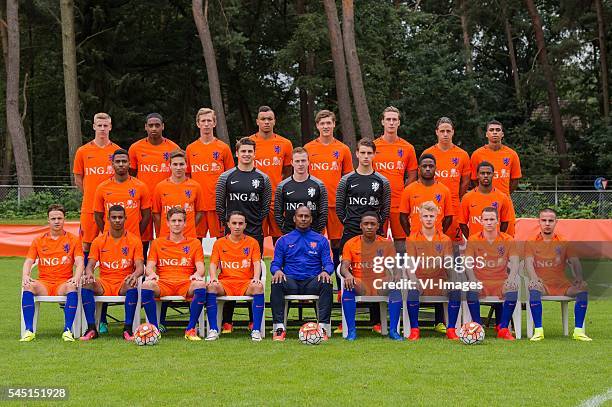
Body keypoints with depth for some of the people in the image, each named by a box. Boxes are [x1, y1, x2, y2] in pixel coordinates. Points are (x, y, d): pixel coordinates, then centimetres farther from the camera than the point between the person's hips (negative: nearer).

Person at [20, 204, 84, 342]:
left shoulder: (73, 240, 10)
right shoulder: (38, 241, 15)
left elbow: (79, 262, 0)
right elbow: (28, 262, 7)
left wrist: (76, 277, -22)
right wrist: (25, 276, -16)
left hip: (63, 283, -2)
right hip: (43, 283, 2)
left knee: (72, 287, -37)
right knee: (28, 287, -31)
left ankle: (67, 330, -37)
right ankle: (29, 331, -34)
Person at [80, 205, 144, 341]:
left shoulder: (134, 240, 5)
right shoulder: (99, 241, 9)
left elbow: (140, 266, -3)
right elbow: (90, 265, 4)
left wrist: (135, 275, -28)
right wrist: (89, 273, -21)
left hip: (123, 284, -2)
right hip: (104, 283, 2)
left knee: (132, 286, -37)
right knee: (86, 285, -30)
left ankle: (128, 329, -33)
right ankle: (91, 329, -28)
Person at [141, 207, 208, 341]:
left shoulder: (194, 243, 18)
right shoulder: (157, 243, 20)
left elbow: (200, 267, 8)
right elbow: (149, 266, 11)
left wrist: (197, 274, -17)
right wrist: (151, 273, -14)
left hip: (186, 283, 0)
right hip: (163, 283, 1)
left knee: (201, 285, -36)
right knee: (147, 285, -34)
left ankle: (190, 329, -26)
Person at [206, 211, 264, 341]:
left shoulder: (252, 242, 12)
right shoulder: (220, 243, 15)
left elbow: (257, 263, 2)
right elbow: (213, 264, 7)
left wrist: (256, 278, -20)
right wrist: (213, 277, -15)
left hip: (246, 283, -1)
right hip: (225, 282, 1)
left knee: (258, 287, -34)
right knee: (211, 286, -32)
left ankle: (256, 330, -32)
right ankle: (213, 329, -29)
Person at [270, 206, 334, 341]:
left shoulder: (321, 240, 16)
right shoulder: (284, 241, 16)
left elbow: (328, 263, 9)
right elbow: (275, 263, 12)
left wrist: (325, 272, -16)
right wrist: (277, 271, -13)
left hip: (312, 282, 0)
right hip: (291, 281, 0)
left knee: (326, 284, -34)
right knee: (276, 283, -34)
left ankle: (323, 327, -35)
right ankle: (279, 327, -33)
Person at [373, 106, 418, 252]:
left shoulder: (407, 148, 6)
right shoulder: (373, 146, 3)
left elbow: (412, 176, 12)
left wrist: (403, 194, 3)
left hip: (399, 202, 1)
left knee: (400, 239, 3)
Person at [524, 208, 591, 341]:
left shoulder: (564, 242, 13)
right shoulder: (531, 242, 9)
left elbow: (575, 262, 5)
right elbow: (529, 263, -5)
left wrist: (579, 278, -17)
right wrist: (534, 279, -26)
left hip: (561, 284, 2)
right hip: (542, 284, -2)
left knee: (583, 289, -25)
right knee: (533, 288, -37)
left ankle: (578, 331, -19)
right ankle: (538, 331, -32)